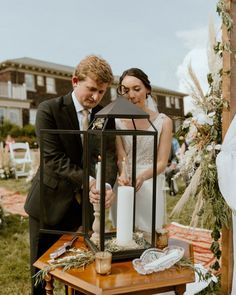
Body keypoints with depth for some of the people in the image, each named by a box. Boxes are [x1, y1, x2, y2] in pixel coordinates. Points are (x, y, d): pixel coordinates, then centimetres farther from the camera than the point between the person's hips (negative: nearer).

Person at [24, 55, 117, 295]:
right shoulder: (49, 110, -12)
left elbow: (110, 156, -8)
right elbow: (53, 158, -19)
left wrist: (108, 186, -29)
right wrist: (89, 180, -31)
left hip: (84, 203, 3)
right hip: (50, 202, -3)